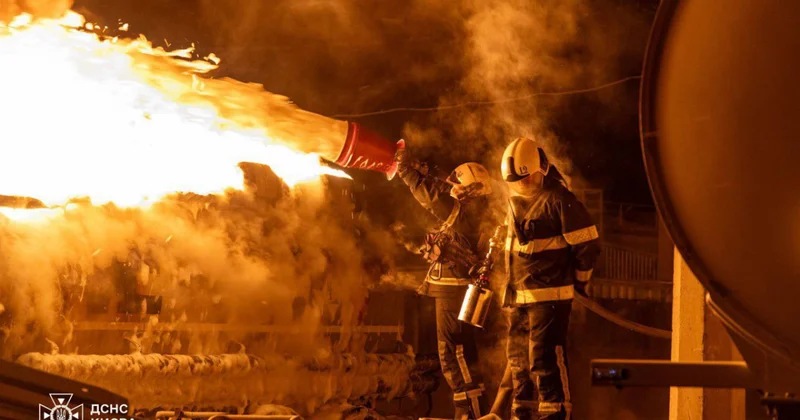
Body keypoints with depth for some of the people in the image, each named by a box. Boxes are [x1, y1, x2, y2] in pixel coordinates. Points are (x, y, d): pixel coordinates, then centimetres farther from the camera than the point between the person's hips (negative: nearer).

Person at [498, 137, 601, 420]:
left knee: (545, 357, -13)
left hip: (550, 295, -8)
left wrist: (579, 282, -1)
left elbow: (587, 244, -11)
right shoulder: (515, 201, 13)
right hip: (518, 295, 9)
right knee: (518, 356, 15)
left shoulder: (559, 200, -13)